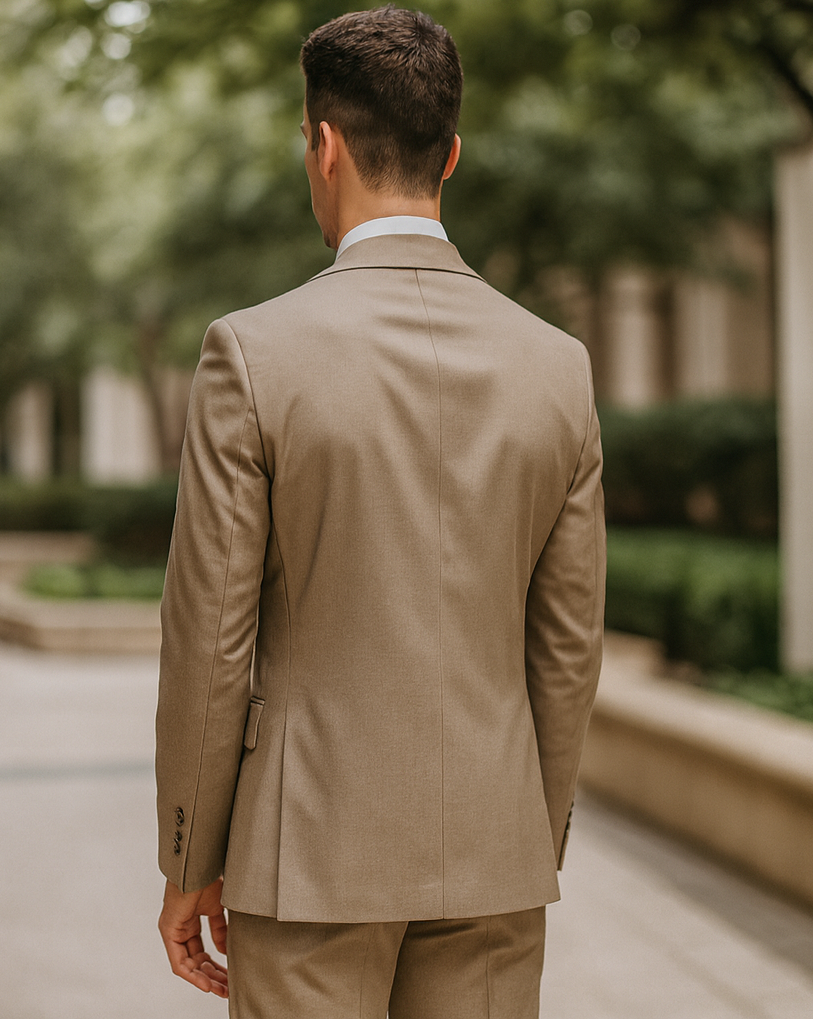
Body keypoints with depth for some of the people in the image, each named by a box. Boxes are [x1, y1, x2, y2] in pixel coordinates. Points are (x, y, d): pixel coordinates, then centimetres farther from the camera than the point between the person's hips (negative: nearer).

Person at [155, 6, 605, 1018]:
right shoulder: (557, 367, -2)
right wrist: (535, 858, 14)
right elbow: (567, 648, 3)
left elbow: (211, 640, -11)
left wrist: (187, 865, 1)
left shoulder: (253, 353, -13)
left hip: (311, 849, -3)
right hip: (489, 855, 4)